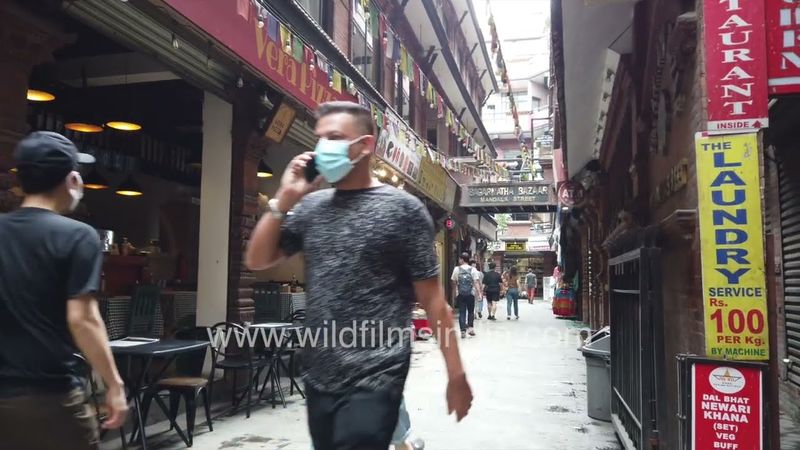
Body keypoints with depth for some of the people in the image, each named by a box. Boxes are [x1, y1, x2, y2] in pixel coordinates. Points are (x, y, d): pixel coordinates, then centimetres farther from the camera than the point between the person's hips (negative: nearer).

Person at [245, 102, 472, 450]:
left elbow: (432, 299, -6)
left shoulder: (402, 209, -7)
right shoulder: (310, 206, 8)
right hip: (318, 379, 6)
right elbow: (257, 261, 9)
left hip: (373, 381, -5)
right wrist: (284, 200, -3)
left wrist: (456, 374, -7)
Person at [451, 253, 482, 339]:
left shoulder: (456, 269, 1)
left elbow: (454, 282, 6)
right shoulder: (473, 269, -1)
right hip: (471, 294, 0)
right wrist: (479, 293, -11)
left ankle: (463, 330, -3)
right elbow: (476, 282, -9)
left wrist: (455, 292, 20)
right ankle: (470, 327, 9)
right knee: (471, 311, 16)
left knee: (462, 312, 3)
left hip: (460, 294, 0)